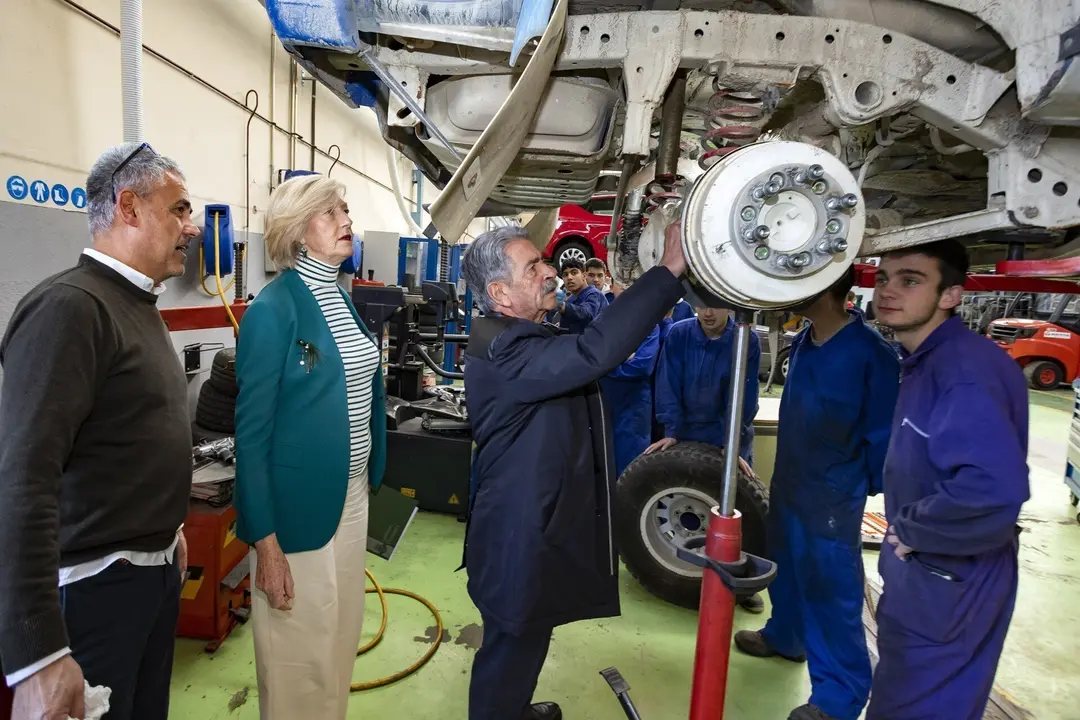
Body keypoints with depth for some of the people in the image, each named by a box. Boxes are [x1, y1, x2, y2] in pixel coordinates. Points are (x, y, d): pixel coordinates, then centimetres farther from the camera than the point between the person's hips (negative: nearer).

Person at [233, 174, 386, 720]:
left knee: (342, 635, 22)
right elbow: (251, 429, -16)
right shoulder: (274, 309, -16)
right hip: (298, 503, -7)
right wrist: (265, 539, -16)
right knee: (301, 650, 11)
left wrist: (365, 481, 14)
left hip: (351, 492, 7)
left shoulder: (341, 299, 8)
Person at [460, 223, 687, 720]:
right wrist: (669, 270, -37)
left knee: (524, 642, 30)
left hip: (536, 524, 11)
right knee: (512, 646, 12)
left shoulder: (527, 338, 7)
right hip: (520, 534, -11)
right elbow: (594, 351, -41)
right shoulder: (504, 350, -29)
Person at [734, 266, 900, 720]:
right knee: (785, 569, 23)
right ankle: (785, 635, 46)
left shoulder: (870, 353, -19)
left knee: (831, 591, 3)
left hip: (833, 500, -7)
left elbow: (881, 432, -11)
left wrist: (867, 485, -4)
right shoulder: (802, 343, 4)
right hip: (786, 486, 8)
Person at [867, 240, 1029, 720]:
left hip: (951, 588, -9)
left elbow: (993, 491, -40)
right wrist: (905, 531, 7)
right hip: (919, 576, 9)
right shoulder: (924, 362, 5)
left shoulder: (965, 369, -27)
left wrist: (909, 529, -24)